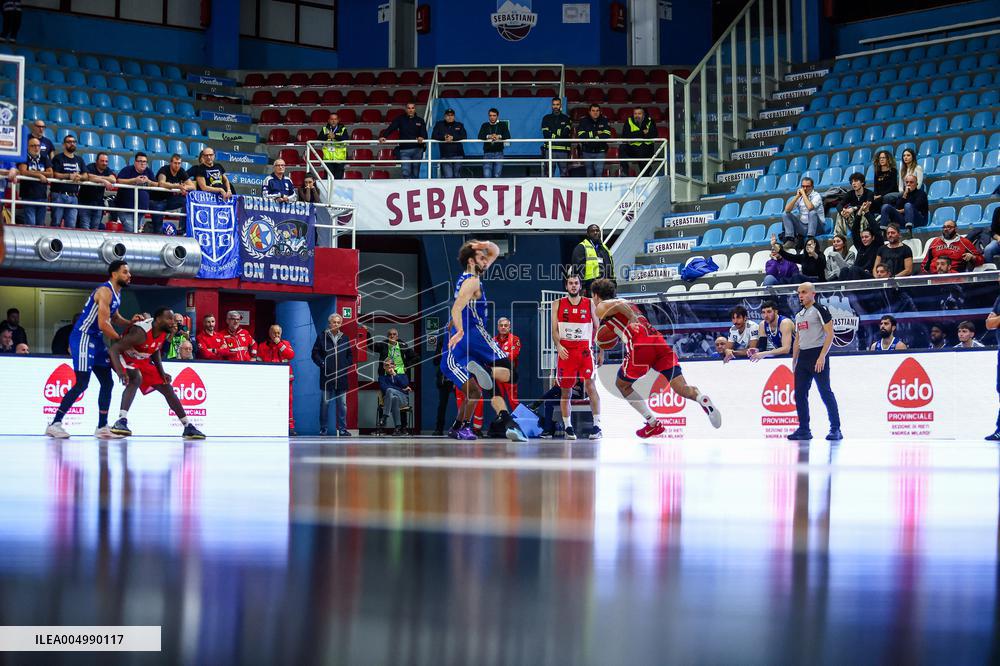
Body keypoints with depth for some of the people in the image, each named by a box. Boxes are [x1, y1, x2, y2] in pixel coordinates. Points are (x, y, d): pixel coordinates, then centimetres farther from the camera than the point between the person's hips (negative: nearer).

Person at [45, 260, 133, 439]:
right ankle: (55, 424, -9)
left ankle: (102, 427, 13)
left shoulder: (116, 293, 13)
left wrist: (131, 323, 10)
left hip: (95, 340, 10)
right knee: (82, 383, -13)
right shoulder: (105, 291, -18)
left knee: (107, 383, 8)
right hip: (83, 337, -10)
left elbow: (114, 318, 29)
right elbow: (103, 324, -24)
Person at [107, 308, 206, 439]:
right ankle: (121, 421, -42)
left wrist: (162, 372, 0)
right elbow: (114, 348, -37)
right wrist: (119, 370, -50)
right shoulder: (141, 332, -35)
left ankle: (188, 427, 17)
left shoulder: (164, 331, -10)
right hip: (124, 357, -8)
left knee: (167, 388, 7)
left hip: (142, 360, 8)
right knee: (136, 379, -38)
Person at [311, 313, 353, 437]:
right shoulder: (322, 337, 3)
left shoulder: (344, 338, 13)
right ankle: (323, 430, 6)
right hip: (327, 376, -3)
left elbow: (350, 355, 19)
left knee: (342, 404, 3)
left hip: (341, 377, 3)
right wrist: (322, 364, -10)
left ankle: (342, 429, 7)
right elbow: (315, 353, 2)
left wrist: (347, 365, 4)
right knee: (325, 403, 0)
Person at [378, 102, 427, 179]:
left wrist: (422, 138, -25)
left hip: (417, 150, 2)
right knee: (406, 173, -12)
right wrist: (382, 136, -26)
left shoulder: (420, 120, 8)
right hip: (404, 150, -2)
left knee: (415, 174, 8)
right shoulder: (400, 119, 3)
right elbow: (390, 128, -9)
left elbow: (424, 133, -1)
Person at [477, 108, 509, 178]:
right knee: (486, 175, -11)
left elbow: (508, 136, -6)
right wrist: (489, 136, -24)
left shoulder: (502, 125, 8)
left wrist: (499, 136, -25)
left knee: (496, 176, -1)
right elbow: (480, 137, -5)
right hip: (487, 153, 0)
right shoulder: (485, 125, 11)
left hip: (498, 153, 0)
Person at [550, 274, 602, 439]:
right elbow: (554, 329, 4)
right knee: (565, 389, 5)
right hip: (565, 351, 1)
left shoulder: (589, 304, 8)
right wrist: (558, 346, -14)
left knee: (590, 385, -15)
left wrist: (601, 352, 6)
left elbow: (597, 328, 11)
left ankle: (597, 425, -15)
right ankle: (567, 427, 15)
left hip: (585, 349, -1)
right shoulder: (558, 304, 9)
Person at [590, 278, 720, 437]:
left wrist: (632, 319, -17)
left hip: (640, 345, -6)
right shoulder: (627, 302, 35)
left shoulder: (600, 308, 14)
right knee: (680, 387, -2)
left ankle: (653, 424, 13)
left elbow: (617, 305, -7)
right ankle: (702, 399, -33)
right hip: (658, 340, 6)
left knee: (622, 385, 18)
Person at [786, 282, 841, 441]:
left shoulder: (820, 310, -5)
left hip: (817, 355, -8)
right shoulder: (799, 315, 19)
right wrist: (794, 362, 17)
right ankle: (804, 429, 11)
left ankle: (836, 429, -4)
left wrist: (822, 356, -20)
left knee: (825, 392, -8)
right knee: (800, 393, 5)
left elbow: (830, 334, -12)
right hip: (802, 357, 8)